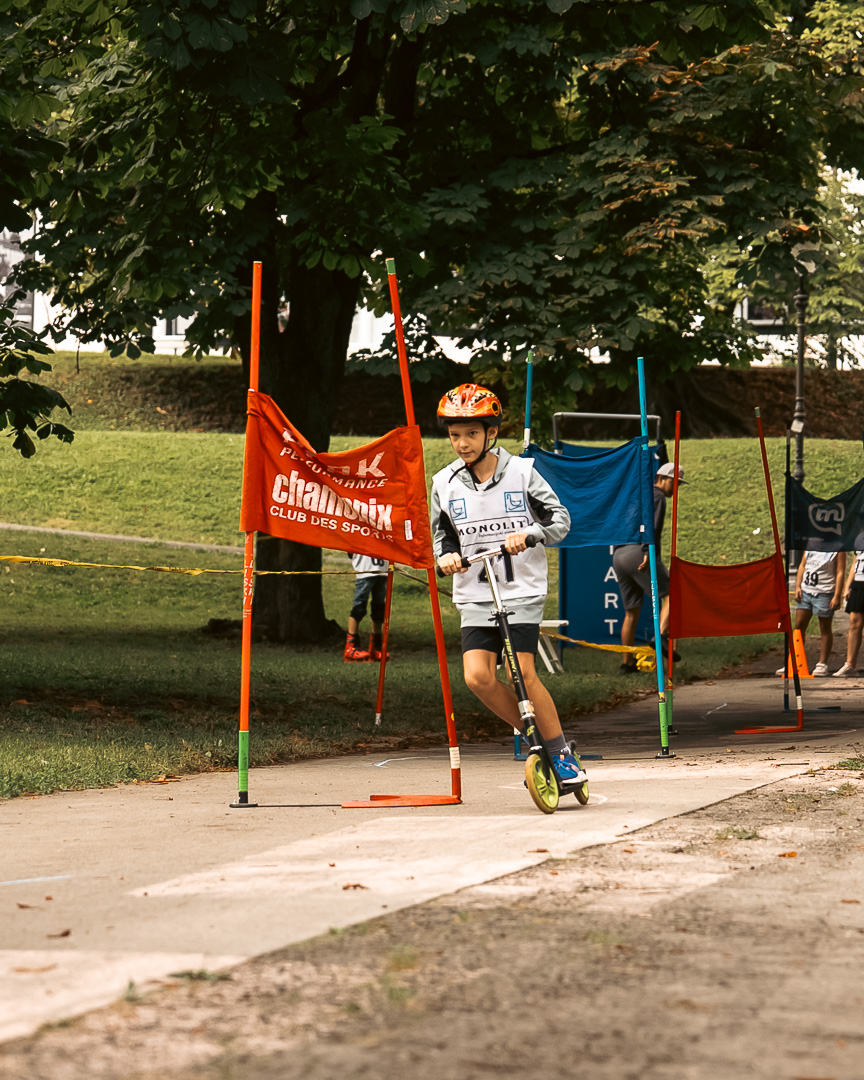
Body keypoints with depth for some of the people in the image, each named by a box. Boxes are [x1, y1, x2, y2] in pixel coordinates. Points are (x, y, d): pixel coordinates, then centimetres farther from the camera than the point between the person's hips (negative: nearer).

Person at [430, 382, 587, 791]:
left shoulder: (521, 472, -3)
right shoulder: (445, 483, 4)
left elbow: (560, 518, -2)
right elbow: (440, 534, 16)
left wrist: (528, 535, -21)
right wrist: (446, 556, -6)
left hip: (522, 592, -3)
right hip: (475, 597, 3)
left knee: (524, 675, -14)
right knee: (478, 677, -13)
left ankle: (561, 752, 3)